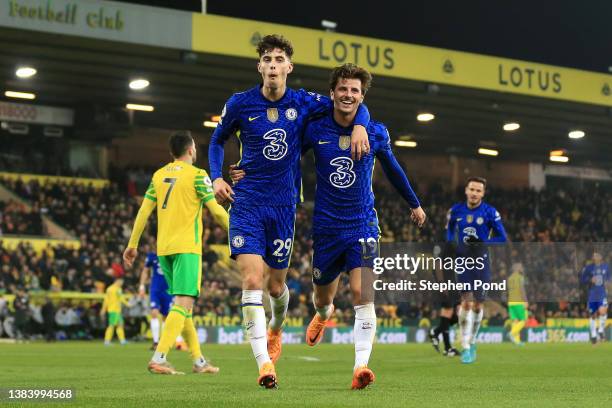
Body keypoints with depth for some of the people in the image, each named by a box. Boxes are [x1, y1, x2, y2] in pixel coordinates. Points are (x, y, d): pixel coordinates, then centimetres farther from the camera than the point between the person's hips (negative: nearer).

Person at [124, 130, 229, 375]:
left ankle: (198, 361, 18)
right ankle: (158, 358, -24)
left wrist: (132, 245, 12)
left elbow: (144, 210, 8)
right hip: (187, 247, -7)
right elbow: (216, 211, -8)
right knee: (183, 303, -10)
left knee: (182, 303, 14)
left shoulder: (159, 175, 11)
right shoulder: (197, 175, -5)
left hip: (164, 248, 7)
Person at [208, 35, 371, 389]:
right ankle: (264, 363, -19)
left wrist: (360, 126, -15)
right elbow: (218, 140, 14)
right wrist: (217, 177, 0)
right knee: (252, 279, -17)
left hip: (284, 206, 2)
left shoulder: (304, 103, -1)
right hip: (246, 202, -2)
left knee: (276, 285, 11)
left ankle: (275, 329, 46)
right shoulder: (240, 104, -3)